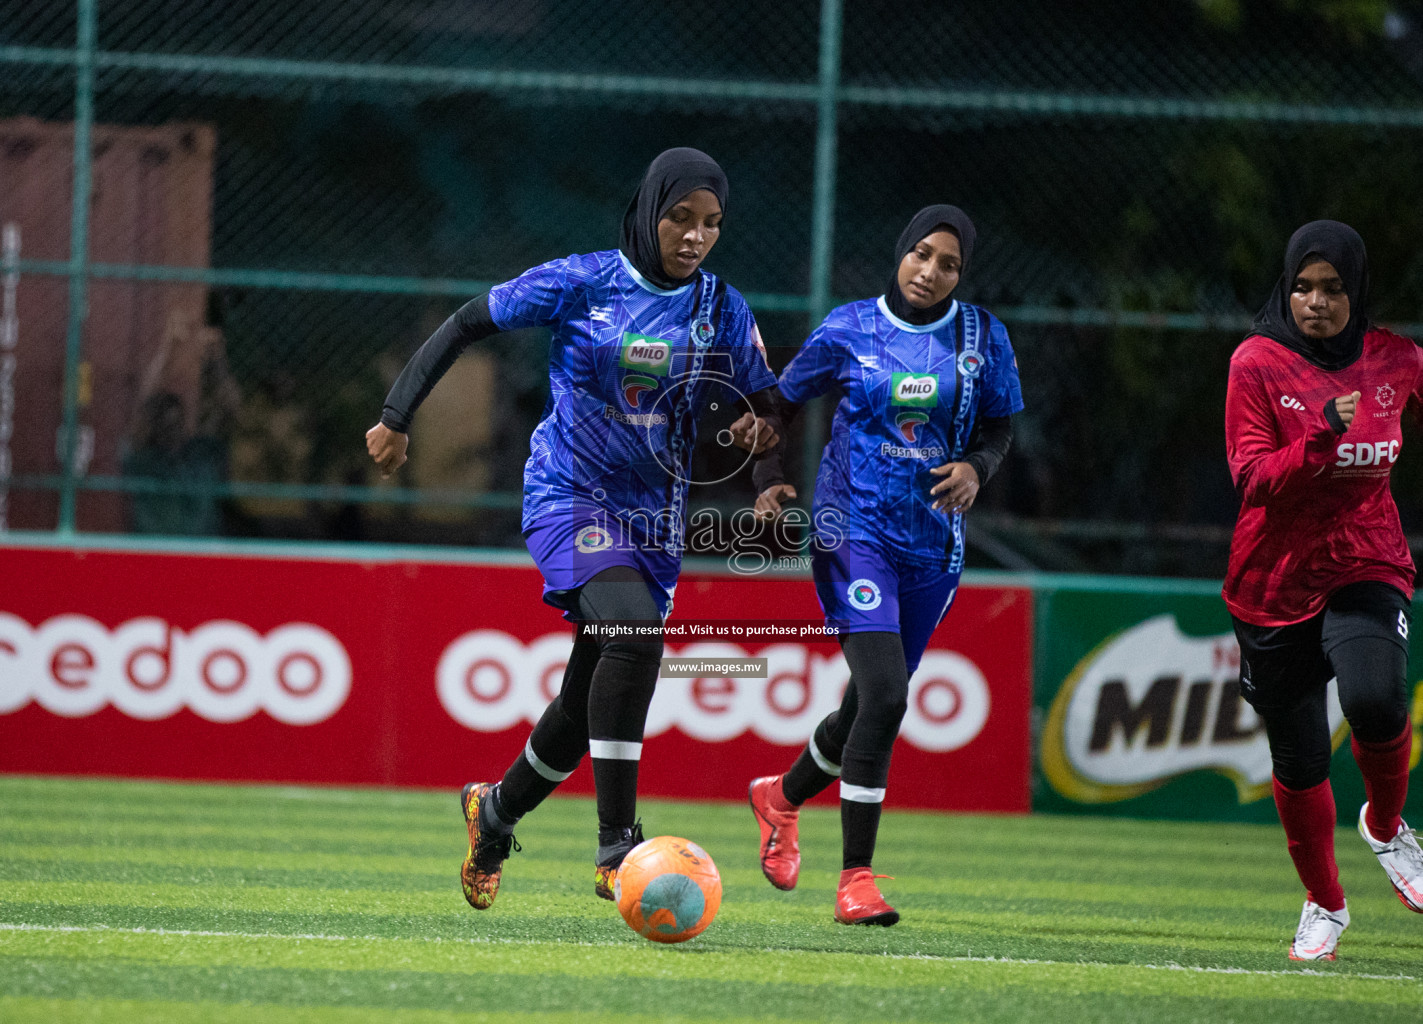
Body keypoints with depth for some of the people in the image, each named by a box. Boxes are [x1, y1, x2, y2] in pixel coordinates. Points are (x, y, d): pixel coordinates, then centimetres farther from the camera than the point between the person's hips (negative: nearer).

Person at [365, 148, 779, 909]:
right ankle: (616, 847, -28)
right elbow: (467, 325, 0)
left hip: (652, 513, 5)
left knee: (591, 698, 9)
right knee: (634, 631, -30)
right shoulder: (581, 284, -7)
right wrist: (398, 414, -5)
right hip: (568, 494, -5)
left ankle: (497, 810, 38)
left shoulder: (721, 311, 2)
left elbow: (768, 406, 7)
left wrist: (764, 431, -17)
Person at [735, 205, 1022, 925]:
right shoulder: (849, 330, -3)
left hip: (933, 542, 4)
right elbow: (781, 404, 8)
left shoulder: (982, 338, 3)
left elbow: (999, 429, 11)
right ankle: (855, 878, -12)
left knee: (871, 705, 12)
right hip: (854, 531, -4)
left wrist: (975, 468, -11)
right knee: (884, 697, -19)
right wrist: (769, 481, -7)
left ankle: (782, 796, 43)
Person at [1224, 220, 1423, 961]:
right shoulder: (1258, 363, -8)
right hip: (1277, 582, 0)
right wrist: (1322, 435, -29)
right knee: (1298, 759, 4)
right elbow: (1253, 480, -15)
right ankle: (1324, 905, 28)